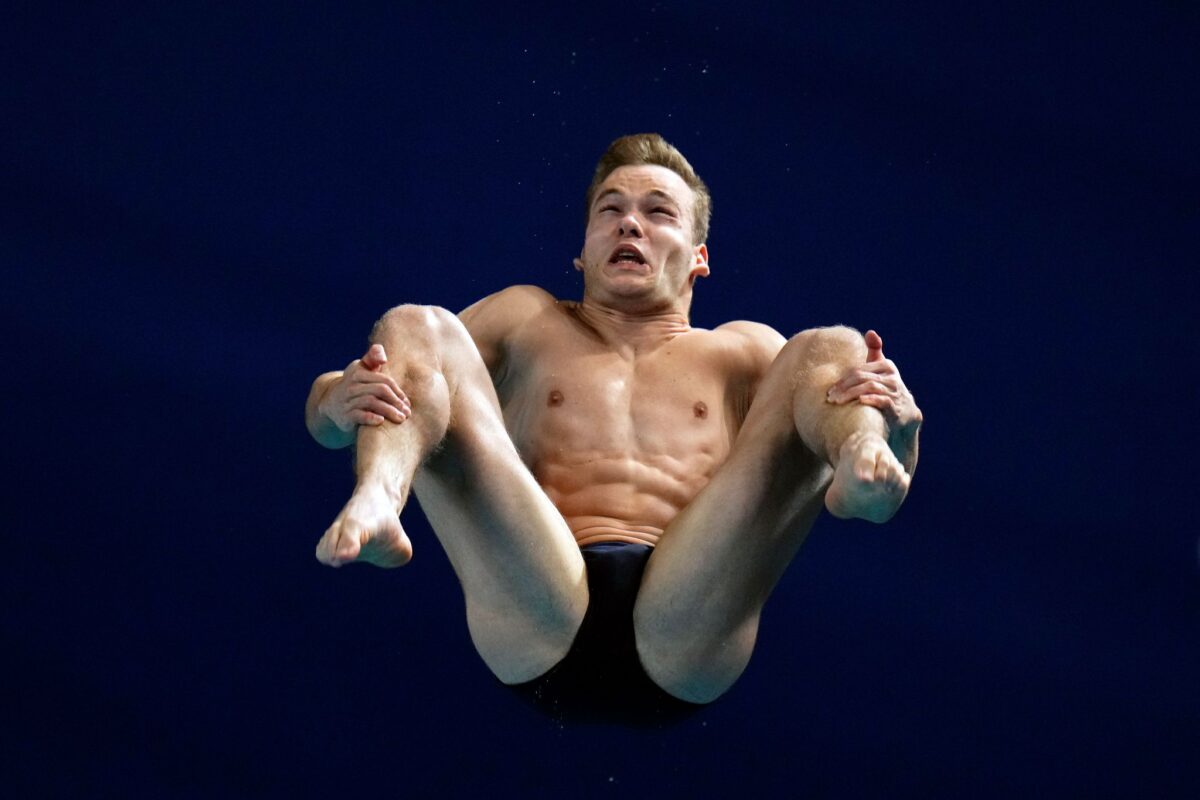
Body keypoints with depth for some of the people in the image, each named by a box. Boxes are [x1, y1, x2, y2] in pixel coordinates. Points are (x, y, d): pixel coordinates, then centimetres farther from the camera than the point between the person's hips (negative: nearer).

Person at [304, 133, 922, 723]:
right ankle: (376, 502, -42)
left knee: (831, 350, -7)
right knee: (413, 328, -8)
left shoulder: (743, 352, 32)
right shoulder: (525, 321, 33)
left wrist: (896, 426, -10)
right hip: (536, 619, 0)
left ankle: (860, 464, -45)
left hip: (686, 634, 0)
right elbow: (327, 414, 23)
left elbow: (893, 472, 18)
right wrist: (340, 403, -6)